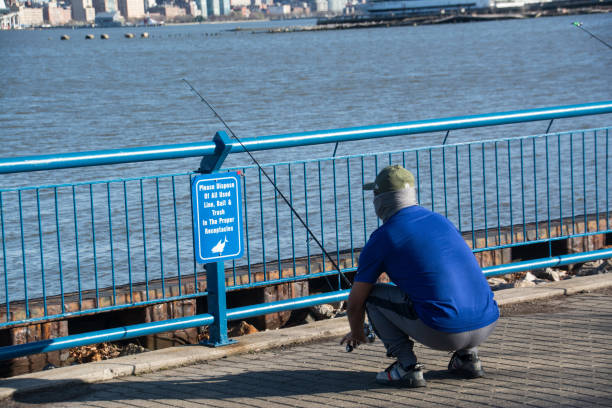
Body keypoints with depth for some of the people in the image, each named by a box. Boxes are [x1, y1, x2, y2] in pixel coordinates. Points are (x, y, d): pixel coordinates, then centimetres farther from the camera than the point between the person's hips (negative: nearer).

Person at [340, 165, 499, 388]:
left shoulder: (382, 237, 2)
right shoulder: (441, 221, 20)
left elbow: (355, 302, 11)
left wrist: (356, 332, 34)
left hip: (442, 333, -6)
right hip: (487, 325, 6)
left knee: (372, 293, 11)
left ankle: (407, 367, 4)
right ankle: (468, 356, 20)